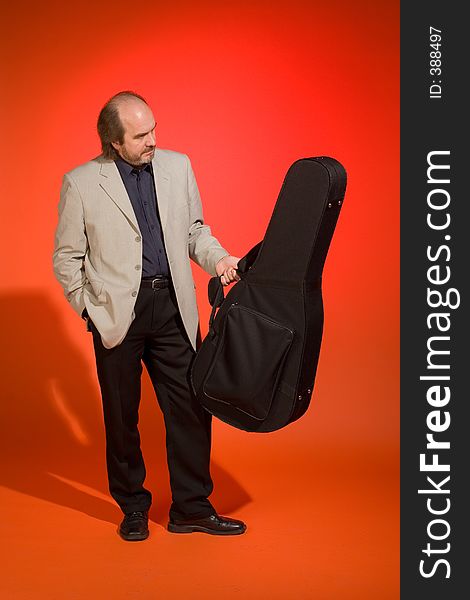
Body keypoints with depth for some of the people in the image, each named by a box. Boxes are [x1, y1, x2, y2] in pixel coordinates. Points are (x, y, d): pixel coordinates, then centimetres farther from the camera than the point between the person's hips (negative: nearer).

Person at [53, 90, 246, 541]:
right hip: (116, 313, -2)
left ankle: (192, 508, 19)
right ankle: (132, 507, 28)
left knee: (191, 407, 3)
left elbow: (194, 229, 15)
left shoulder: (177, 166, 7)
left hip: (172, 306, 3)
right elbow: (66, 258, 2)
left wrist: (217, 258, -3)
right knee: (121, 414, 9)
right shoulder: (81, 183, -3)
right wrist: (90, 309, -5)